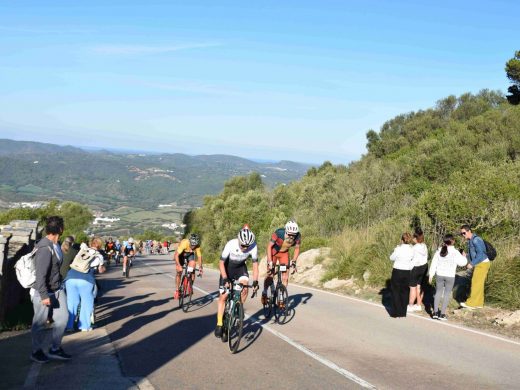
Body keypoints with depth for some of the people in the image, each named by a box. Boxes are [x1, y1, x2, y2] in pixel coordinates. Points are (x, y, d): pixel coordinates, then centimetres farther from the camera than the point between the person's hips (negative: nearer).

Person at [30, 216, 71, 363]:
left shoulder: (56, 245, 4)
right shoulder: (45, 248, -24)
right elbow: (40, 274, -24)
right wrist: (44, 296, -23)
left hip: (57, 290, 8)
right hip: (43, 291, -8)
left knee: (63, 317, 5)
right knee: (40, 323, 6)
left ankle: (55, 349, 18)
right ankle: (36, 352, 24)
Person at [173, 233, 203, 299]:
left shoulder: (197, 246, -31)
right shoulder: (184, 243, -40)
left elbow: (199, 256, -21)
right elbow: (176, 255, -40)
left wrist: (200, 268, -31)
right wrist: (179, 266, -49)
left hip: (190, 254, 2)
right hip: (181, 254, -2)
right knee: (179, 272, -6)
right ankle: (177, 291, 5)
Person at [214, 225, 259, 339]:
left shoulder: (253, 247, -27)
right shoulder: (231, 244, -33)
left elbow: (255, 264, -16)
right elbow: (221, 263, -27)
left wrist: (255, 281, -24)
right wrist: (225, 279, -37)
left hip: (240, 268, 2)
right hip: (227, 268, -2)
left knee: (245, 288, -25)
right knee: (223, 296, -6)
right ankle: (219, 325, 3)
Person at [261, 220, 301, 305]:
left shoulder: (297, 236, -27)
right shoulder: (278, 233, -35)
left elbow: (297, 248, -10)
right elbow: (269, 246, -24)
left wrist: (293, 261, -22)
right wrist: (270, 261, -29)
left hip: (284, 253, 3)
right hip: (273, 252, -3)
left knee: (285, 277, -6)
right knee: (270, 275, -6)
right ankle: (264, 293, 18)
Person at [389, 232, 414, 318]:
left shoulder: (398, 249, -16)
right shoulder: (411, 250, -5)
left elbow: (392, 258, -1)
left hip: (397, 272, -4)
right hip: (407, 273, 4)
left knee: (395, 292, 8)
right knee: (404, 292, 15)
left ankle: (396, 312, 9)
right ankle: (403, 312, 19)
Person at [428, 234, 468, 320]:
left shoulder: (439, 251, -1)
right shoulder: (455, 252, -12)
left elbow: (434, 263, 2)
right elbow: (462, 262, -5)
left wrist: (431, 274, 9)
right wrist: (463, 256, 16)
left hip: (439, 275, 3)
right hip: (450, 276, -3)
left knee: (438, 292, 13)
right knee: (447, 294, 5)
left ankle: (435, 312, 11)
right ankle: (442, 314, 4)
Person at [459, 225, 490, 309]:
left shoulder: (476, 240, -20)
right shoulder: (470, 241, 11)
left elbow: (480, 254, -25)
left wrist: (471, 264, -21)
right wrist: (466, 255, 0)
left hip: (482, 264, -10)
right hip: (478, 264, 10)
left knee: (476, 283, -6)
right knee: (478, 284, 12)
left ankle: (471, 303, -1)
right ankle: (478, 303, 18)